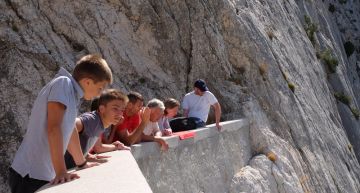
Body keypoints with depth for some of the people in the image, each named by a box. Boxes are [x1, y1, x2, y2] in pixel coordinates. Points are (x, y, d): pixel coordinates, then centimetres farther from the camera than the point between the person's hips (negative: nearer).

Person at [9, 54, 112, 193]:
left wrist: (82, 164, 30)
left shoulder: (72, 95, 9)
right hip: (31, 176, -8)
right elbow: (53, 128, -24)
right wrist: (61, 172, -29)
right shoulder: (63, 83, -14)